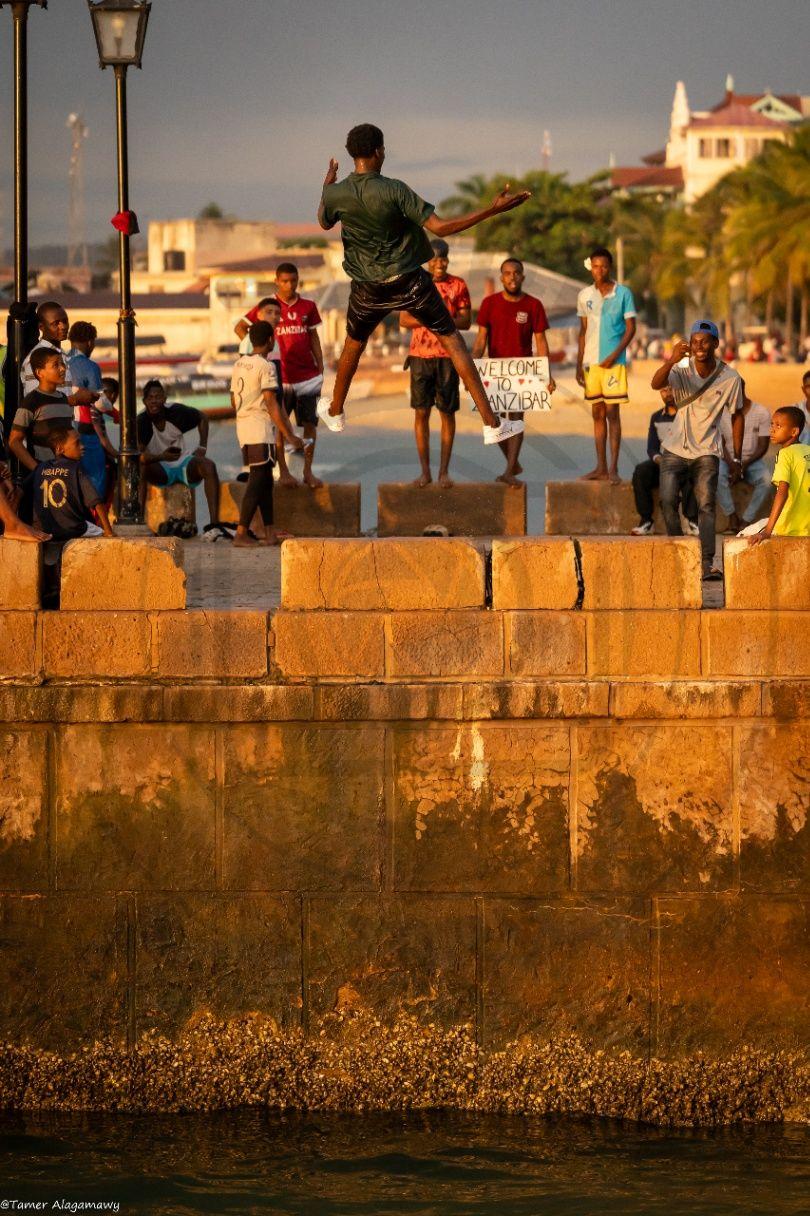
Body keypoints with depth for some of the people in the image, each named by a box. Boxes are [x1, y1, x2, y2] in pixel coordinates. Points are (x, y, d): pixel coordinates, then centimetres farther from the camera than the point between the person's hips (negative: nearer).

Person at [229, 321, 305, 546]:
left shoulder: (239, 364, 12)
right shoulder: (266, 367, -13)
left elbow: (234, 400, 18)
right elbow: (271, 404, -18)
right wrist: (289, 435, -17)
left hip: (242, 425, 8)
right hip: (260, 428, -8)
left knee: (265, 480, 12)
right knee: (257, 481, -7)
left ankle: (270, 532, 11)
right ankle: (241, 533, -11)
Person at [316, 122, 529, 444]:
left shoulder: (335, 194, -11)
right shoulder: (394, 190, -22)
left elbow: (325, 223, 13)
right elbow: (439, 227, -22)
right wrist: (493, 210, -21)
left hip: (368, 289, 3)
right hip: (409, 282, -3)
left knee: (353, 344, 29)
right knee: (452, 339, 6)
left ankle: (335, 412, 46)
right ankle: (491, 424, 1)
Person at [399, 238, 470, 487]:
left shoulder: (458, 285, 4)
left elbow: (466, 321, 1)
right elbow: (404, 320, 1)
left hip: (448, 356, -1)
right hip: (420, 354, 1)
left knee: (447, 412, 0)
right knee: (421, 412, 0)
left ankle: (444, 471, 5)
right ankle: (425, 471, 6)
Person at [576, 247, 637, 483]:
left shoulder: (623, 293, -1)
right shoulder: (584, 295, 10)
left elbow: (630, 328, -2)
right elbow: (583, 331, 15)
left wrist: (614, 355, -13)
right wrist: (579, 364, 11)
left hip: (614, 362, -4)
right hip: (591, 362, 4)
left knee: (612, 412, -7)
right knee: (597, 413, 7)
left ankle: (613, 468, -6)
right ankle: (601, 467, 12)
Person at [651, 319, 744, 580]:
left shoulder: (730, 378, -6)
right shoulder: (681, 370, -7)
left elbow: (737, 416, 5)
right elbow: (656, 384, -28)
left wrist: (737, 458, 5)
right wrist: (671, 361, -48)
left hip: (706, 452, -1)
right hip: (675, 449, 1)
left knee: (706, 504, -13)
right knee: (668, 502, -8)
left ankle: (707, 562, -20)